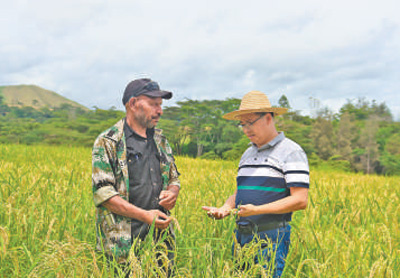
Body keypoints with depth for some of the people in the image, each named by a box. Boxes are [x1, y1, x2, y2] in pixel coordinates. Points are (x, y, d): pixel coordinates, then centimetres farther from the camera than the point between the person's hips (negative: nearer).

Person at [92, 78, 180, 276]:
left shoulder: (160, 141, 15)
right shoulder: (107, 143, -5)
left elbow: (174, 178, 23)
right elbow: (103, 193, -11)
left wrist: (173, 192, -2)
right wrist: (144, 215, -20)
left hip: (162, 238, 6)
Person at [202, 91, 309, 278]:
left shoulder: (291, 153, -5)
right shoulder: (248, 154, 19)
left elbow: (300, 200, -12)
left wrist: (256, 210, -20)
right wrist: (225, 208, 2)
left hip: (271, 238, -6)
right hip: (241, 236, 7)